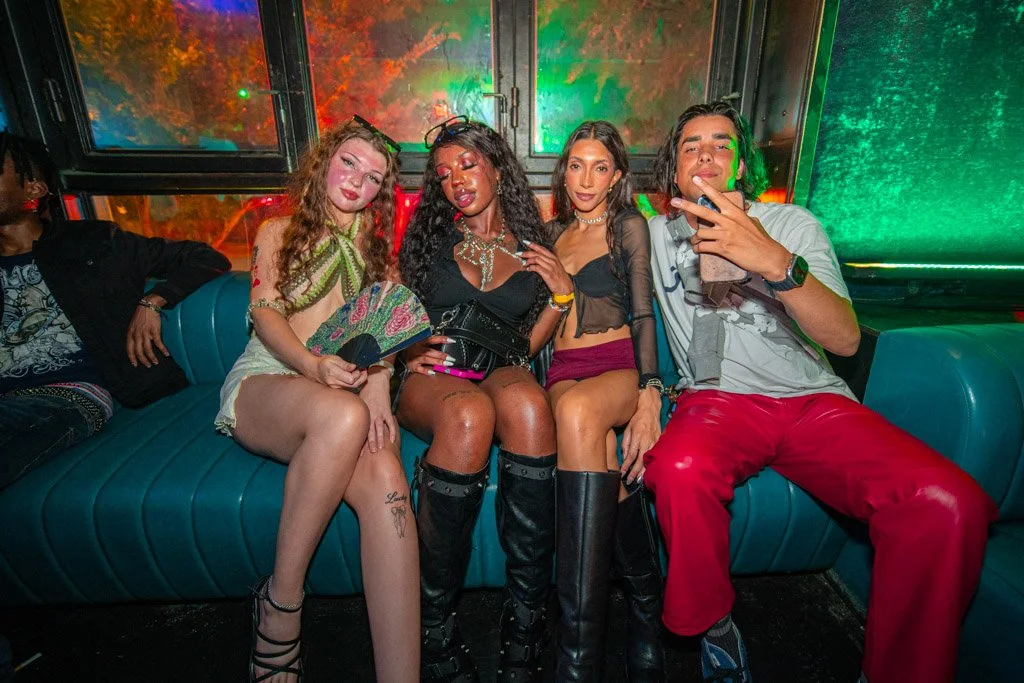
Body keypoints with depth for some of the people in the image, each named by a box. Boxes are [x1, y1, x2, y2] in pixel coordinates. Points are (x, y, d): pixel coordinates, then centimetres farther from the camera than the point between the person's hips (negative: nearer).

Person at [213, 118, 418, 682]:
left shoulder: (380, 249, 24)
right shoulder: (280, 233, 20)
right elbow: (264, 312, 3)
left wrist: (377, 377, -15)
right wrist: (313, 365, -18)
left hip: (353, 395, 2)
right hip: (266, 381, -1)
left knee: (385, 478, -33)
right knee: (343, 415, -38)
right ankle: (281, 603, -19)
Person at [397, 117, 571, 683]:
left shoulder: (532, 249, 15)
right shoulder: (430, 238, 14)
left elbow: (525, 346, 15)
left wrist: (561, 296, 2)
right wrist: (407, 350, -6)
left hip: (498, 374, 1)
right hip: (428, 378, -1)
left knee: (528, 402, -37)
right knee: (470, 414, -38)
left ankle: (524, 620, -25)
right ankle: (432, 626, -22)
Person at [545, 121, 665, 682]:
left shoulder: (629, 225, 10)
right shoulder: (554, 232, 23)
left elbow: (643, 313, -1)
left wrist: (650, 396, -14)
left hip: (621, 365, -3)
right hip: (563, 370, 3)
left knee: (578, 411, -39)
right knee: (603, 458, -33)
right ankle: (645, 605, -16)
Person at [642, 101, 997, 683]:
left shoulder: (790, 224, 6)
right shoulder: (657, 232, 11)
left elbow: (846, 338, -7)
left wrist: (777, 262, -25)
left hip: (816, 401, 1)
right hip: (717, 400, 0)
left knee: (950, 503, -25)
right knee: (678, 471, -35)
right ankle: (714, 629, -6)